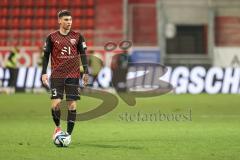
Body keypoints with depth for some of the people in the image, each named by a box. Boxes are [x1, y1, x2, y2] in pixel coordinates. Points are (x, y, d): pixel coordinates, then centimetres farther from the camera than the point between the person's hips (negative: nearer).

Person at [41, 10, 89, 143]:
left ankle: (68, 134, 4)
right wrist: (44, 73, 0)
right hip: (56, 75, -1)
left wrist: (86, 72, 0)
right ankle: (57, 127, 14)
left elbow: (83, 55, 7)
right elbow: (46, 55, 7)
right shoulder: (52, 37, 3)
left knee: (72, 104, -4)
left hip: (73, 76, 1)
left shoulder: (77, 37, 5)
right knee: (56, 103, -12)